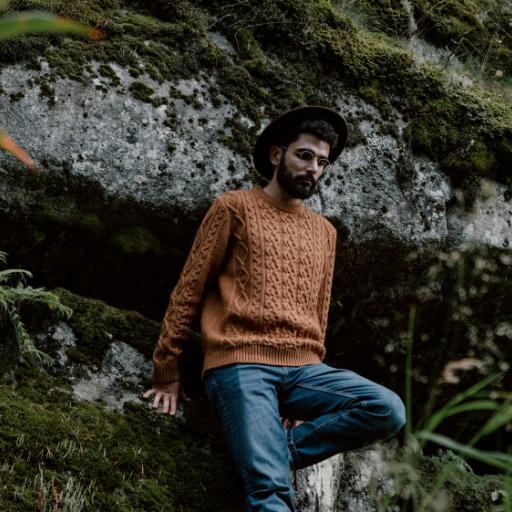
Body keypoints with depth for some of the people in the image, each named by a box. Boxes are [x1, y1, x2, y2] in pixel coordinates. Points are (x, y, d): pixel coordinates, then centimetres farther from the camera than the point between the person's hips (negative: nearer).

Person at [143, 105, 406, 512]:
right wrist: (166, 372, 4)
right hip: (241, 366, -5)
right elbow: (189, 289, 7)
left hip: (303, 370, 5)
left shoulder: (324, 231, 23)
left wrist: (312, 381, 17)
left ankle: (276, 448, -14)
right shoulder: (235, 208, 8)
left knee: (389, 410, -20)